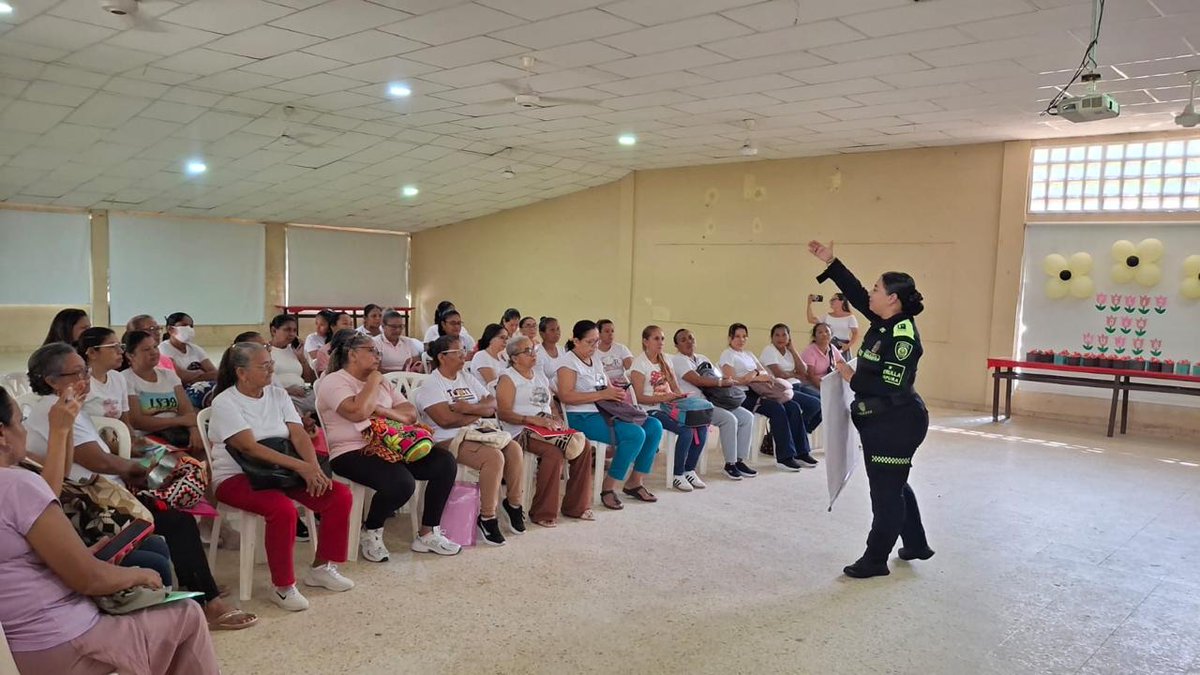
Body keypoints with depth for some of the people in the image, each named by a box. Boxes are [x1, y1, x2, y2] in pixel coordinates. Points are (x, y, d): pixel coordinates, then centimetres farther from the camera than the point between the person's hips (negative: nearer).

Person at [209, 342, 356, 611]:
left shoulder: (278, 395, 8)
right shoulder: (225, 403, -10)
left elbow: (299, 436, -1)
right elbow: (249, 447, -22)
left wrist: (314, 468, -21)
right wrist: (300, 466, -29)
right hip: (236, 478, -6)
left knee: (340, 495, -11)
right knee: (283, 509, -35)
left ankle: (321, 568, 6)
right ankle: (283, 588, -17)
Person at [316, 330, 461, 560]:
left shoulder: (382, 383, 22)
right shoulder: (333, 382, -2)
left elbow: (410, 414, 10)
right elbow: (358, 412, -21)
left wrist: (383, 410, -9)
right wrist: (373, 381, -6)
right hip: (352, 453, -8)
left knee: (445, 462, -10)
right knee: (402, 482, -33)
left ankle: (427, 534, -1)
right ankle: (370, 532, -2)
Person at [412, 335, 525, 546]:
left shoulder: (467, 378, 17)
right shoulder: (431, 384, -5)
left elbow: (492, 405, 8)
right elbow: (446, 419, -20)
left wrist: (470, 408, -13)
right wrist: (478, 414, -6)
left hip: (477, 434, 8)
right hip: (448, 441, -7)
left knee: (514, 449, -14)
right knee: (494, 456, -29)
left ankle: (514, 504, 3)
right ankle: (487, 518, -17)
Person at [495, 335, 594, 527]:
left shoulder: (539, 374, 24)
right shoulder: (508, 378, 1)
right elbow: (503, 413, -11)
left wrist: (558, 418, 2)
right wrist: (534, 420, -21)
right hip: (522, 430, -7)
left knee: (583, 446, -16)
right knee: (553, 452, -34)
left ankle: (576, 506, -5)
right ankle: (543, 513, -21)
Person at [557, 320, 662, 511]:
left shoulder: (595, 359, 19)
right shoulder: (569, 362, -6)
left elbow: (608, 387, 27)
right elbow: (565, 396, -19)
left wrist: (616, 392, 2)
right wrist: (602, 395, -22)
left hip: (605, 412, 9)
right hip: (582, 417, -9)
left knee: (654, 427, -4)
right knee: (635, 434, -26)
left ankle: (634, 483, 5)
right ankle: (607, 489, -14)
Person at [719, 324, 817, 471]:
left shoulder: (749, 355, 26)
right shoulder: (727, 355, 2)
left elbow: (765, 372, 18)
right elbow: (731, 380, -12)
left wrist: (756, 374, -6)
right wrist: (757, 378, -15)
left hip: (757, 392, 8)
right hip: (742, 395, -8)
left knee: (793, 407, -13)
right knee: (777, 408, -29)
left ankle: (800, 452, -11)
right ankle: (784, 457, -26)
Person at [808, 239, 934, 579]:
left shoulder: (903, 337, -22)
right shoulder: (882, 323, 4)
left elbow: (892, 388, -26)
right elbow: (856, 293, 13)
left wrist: (853, 378, -16)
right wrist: (830, 262, 11)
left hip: (898, 423, -10)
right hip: (880, 421, 10)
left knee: (886, 490, 2)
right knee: (894, 485, 22)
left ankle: (875, 559, 14)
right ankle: (916, 544, 38)